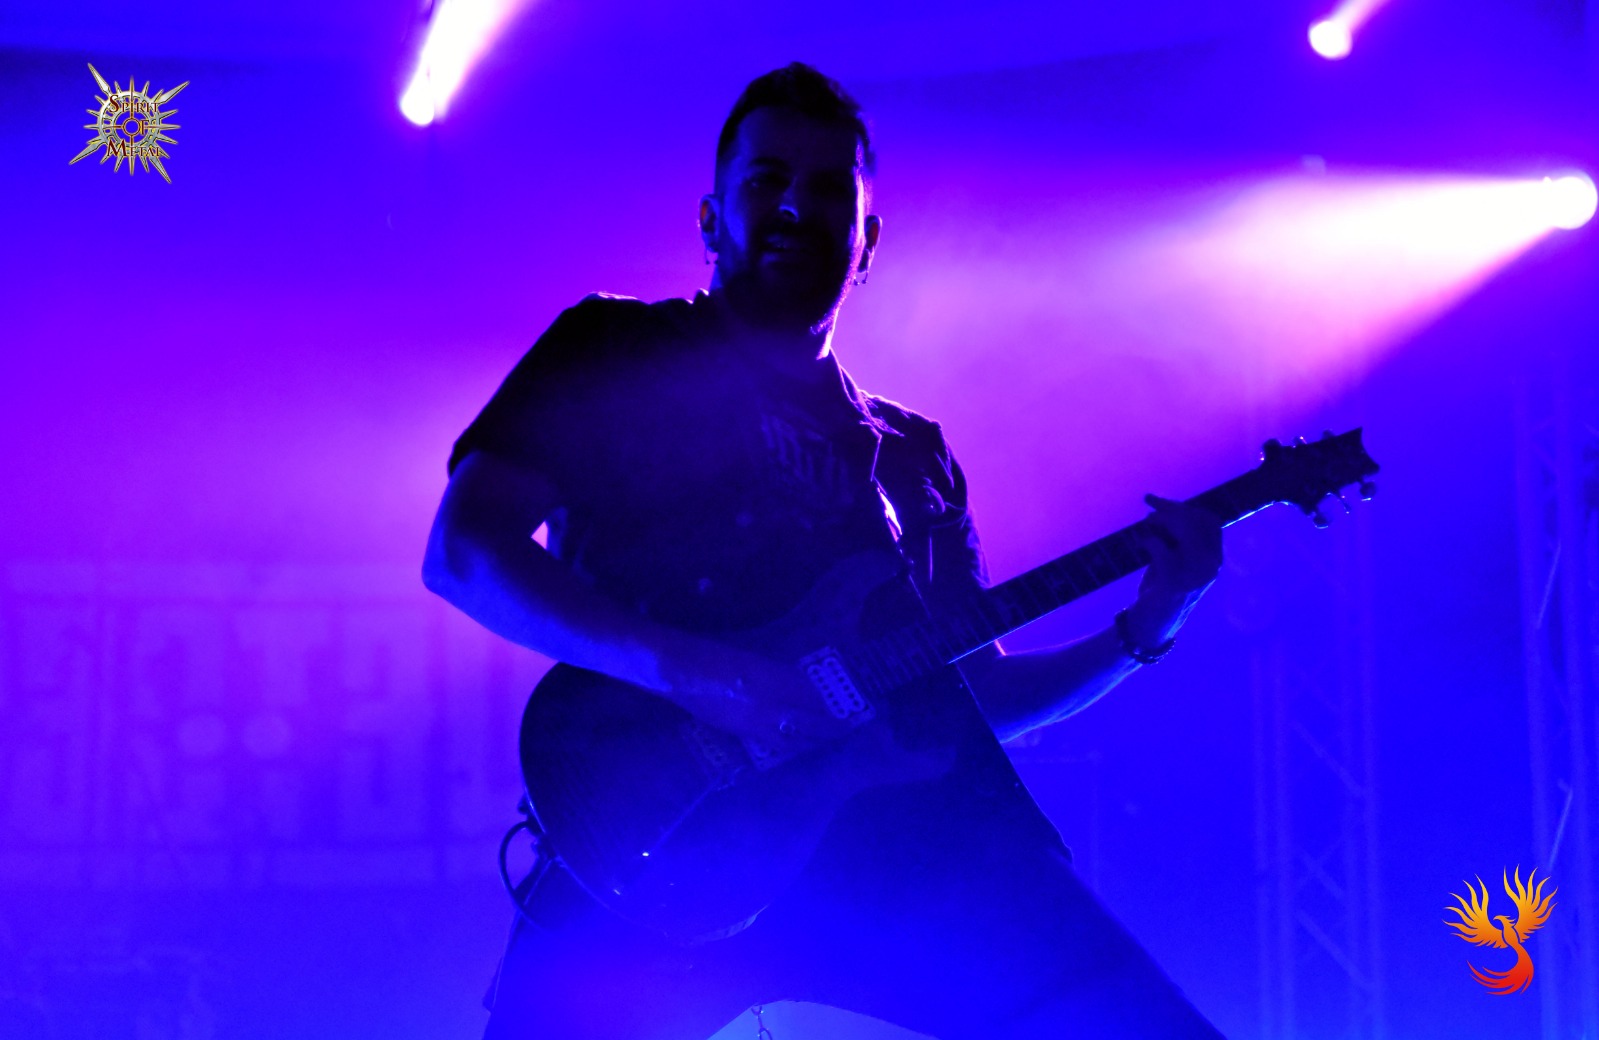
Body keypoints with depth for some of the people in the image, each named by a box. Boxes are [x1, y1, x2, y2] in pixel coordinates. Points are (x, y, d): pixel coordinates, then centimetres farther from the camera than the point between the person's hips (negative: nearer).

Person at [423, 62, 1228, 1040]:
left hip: (906, 823, 4)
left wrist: (1142, 632, 10)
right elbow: (464, 550, 1)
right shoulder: (619, 349, 15)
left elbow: (980, 693, 27)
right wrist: (687, 667, -12)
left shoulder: (913, 453, 27)